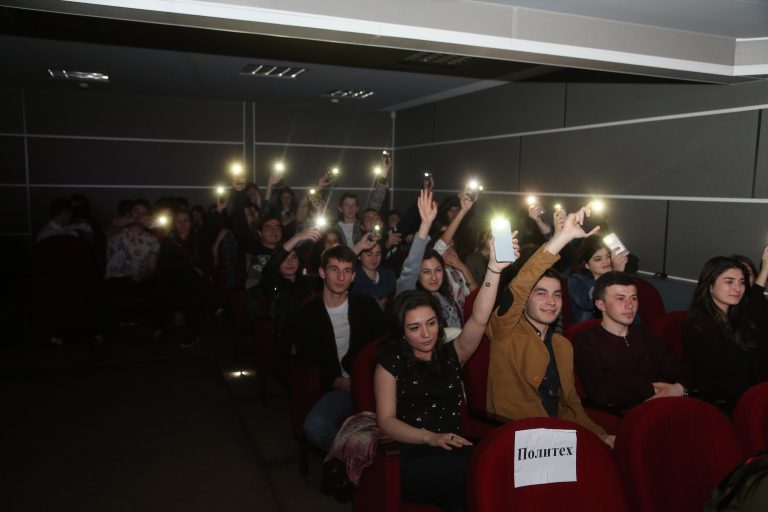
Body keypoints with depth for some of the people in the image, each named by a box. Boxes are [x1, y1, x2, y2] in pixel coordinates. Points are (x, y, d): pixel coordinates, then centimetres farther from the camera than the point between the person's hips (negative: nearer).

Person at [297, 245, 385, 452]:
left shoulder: (367, 306, 8)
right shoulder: (308, 312, 5)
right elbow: (307, 359, 5)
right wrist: (337, 382, -9)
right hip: (339, 388, -1)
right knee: (315, 426, -32)